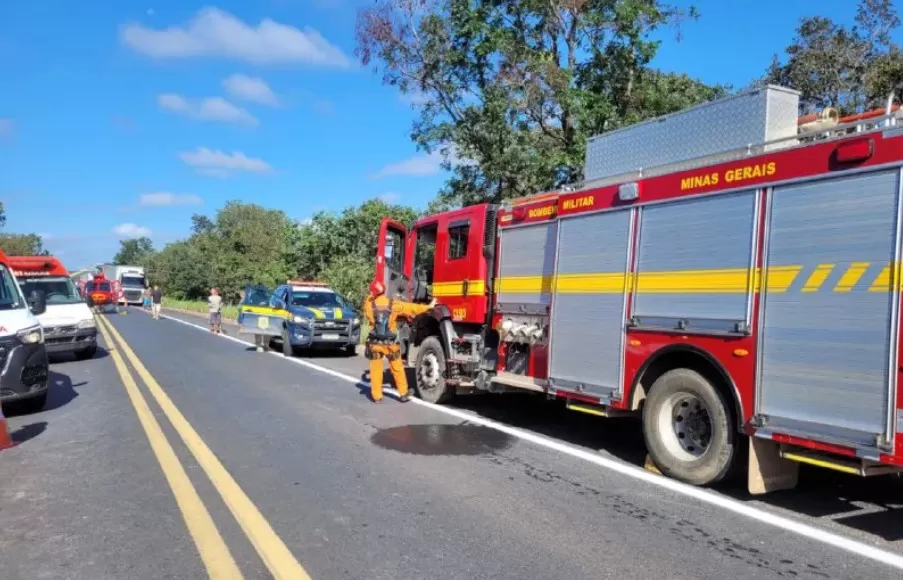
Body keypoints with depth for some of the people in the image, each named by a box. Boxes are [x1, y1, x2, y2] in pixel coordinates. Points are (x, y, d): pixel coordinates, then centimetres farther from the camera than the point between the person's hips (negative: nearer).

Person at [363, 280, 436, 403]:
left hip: (375, 343, 1)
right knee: (397, 369, 11)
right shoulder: (394, 305, -9)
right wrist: (429, 306, 4)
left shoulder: (370, 305, -6)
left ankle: (377, 396, 12)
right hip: (390, 343, 0)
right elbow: (412, 308, -5)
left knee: (376, 370, 10)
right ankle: (403, 394, 17)